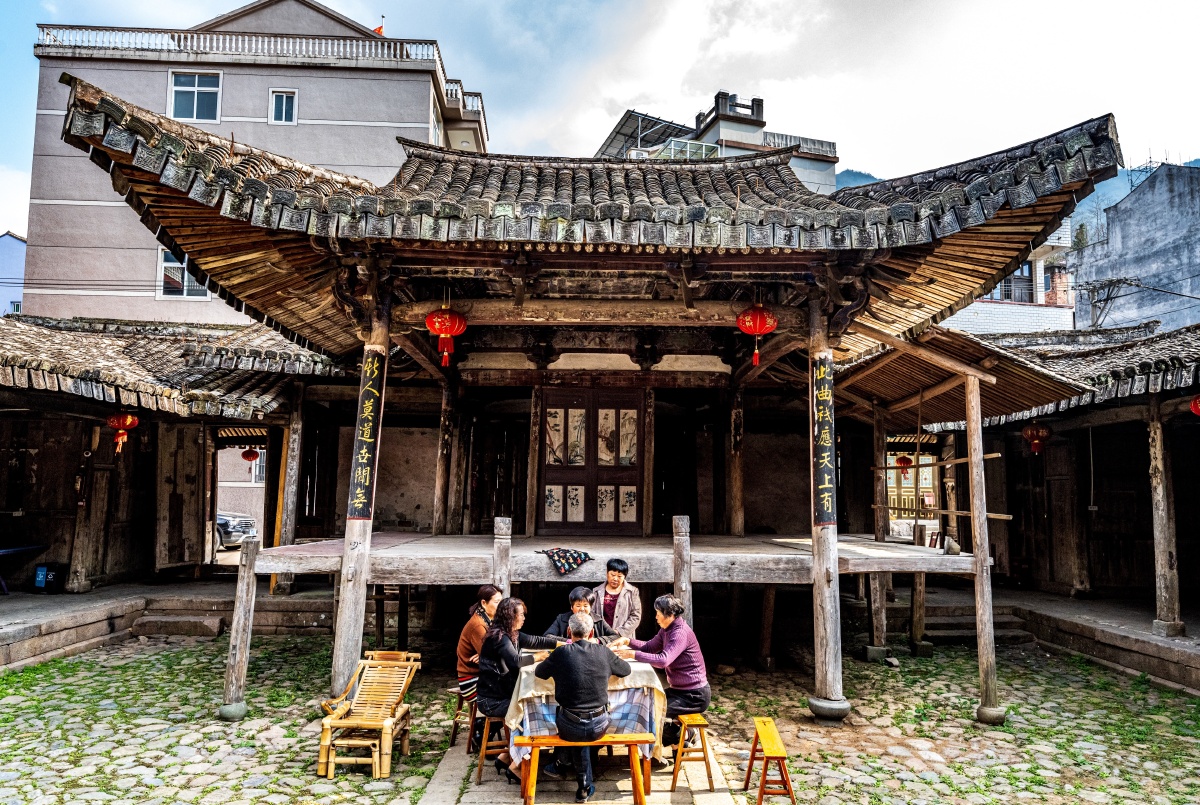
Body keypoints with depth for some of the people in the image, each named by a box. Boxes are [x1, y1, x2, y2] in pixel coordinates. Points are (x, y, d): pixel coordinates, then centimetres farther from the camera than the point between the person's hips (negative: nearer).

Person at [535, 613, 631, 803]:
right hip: (599, 726, 2)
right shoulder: (603, 652, -4)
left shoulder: (560, 653, -9)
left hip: (570, 728, -1)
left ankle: (584, 787, 34)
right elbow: (626, 670, 15)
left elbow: (538, 672, 9)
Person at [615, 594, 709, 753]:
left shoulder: (681, 633, -24)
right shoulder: (666, 629, 5)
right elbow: (650, 647, 11)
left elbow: (663, 660, -35)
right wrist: (628, 641, -4)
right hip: (680, 689, 9)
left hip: (695, 695, -9)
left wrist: (633, 654, -30)